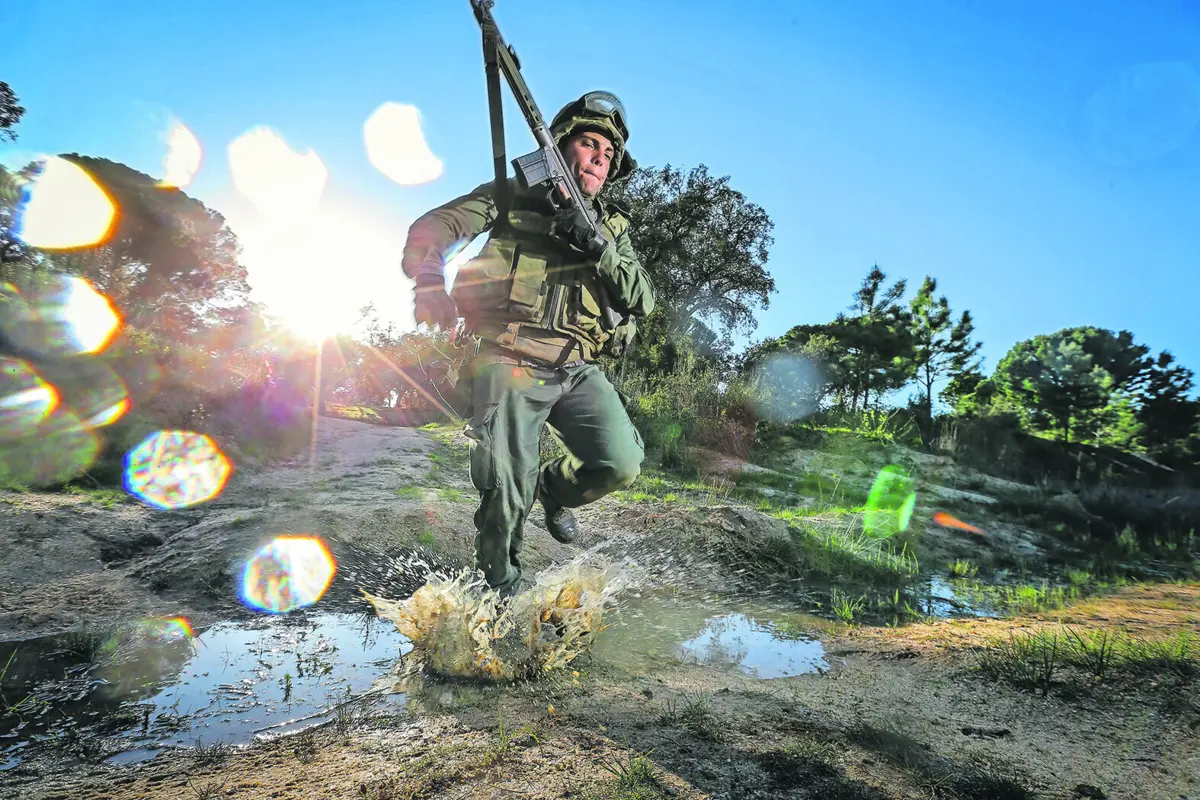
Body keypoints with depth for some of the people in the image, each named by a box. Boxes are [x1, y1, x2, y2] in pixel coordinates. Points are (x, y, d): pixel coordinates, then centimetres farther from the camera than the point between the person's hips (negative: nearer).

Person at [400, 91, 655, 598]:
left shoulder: (612, 226, 18)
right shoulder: (513, 194, 9)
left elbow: (643, 299, 4)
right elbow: (430, 228, 1)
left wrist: (596, 247, -11)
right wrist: (429, 277, -21)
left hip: (576, 370, 3)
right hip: (510, 365, -3)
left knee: (621, 465, -14)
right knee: (506, 495, -6)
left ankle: (554, 489, 21)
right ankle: (497, 585, 24)